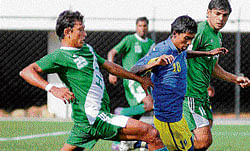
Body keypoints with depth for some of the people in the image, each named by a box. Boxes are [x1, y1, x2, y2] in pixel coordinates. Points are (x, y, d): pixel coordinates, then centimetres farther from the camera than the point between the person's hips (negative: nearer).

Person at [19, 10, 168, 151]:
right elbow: (26, 72, -14)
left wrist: (139, 79, 38)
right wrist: (53, 89, -28)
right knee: (151, 133, -12)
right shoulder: (59, 56, -8)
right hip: (94, 117, -9)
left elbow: (110, 66, 31)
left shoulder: (87, 49, 19)